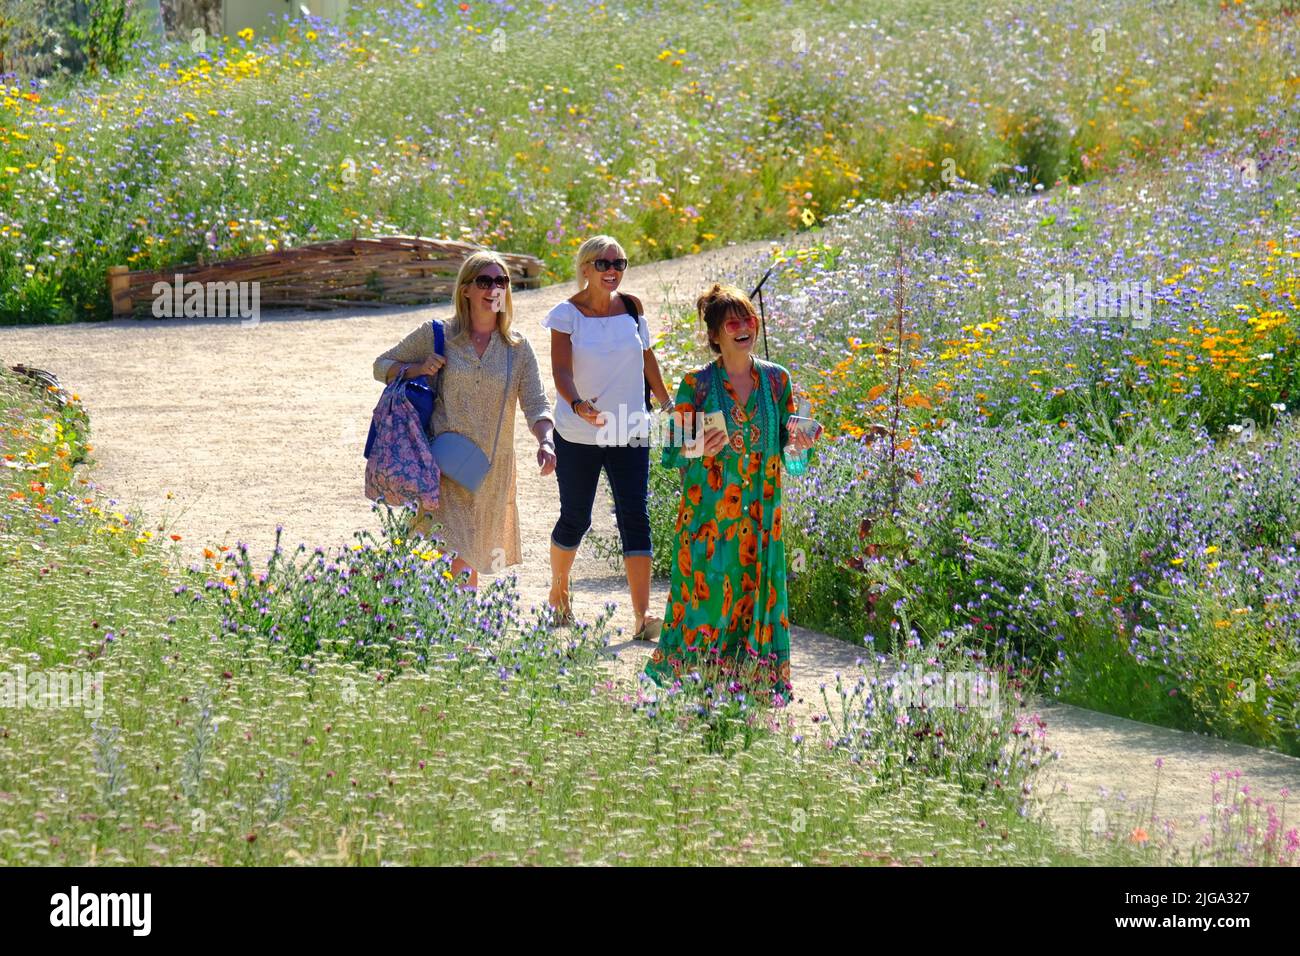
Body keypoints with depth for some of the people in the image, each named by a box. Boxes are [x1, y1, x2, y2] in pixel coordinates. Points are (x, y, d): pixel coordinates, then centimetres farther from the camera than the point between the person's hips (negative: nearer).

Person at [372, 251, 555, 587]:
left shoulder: (518, 348, 7)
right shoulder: (437, 335, 2)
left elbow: (536, 405, 0)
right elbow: (382, 366, 11)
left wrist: (545, 442, -20)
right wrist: (417, 369, -9)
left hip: (492, 471, 3)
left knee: (468, 566, 8)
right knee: (456, 563, -15)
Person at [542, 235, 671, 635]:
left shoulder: (632, 308, 3)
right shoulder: (567, 314, -8)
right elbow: (561, 368, -18)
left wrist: (667, 402, 24)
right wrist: (576, 404, -36)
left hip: (629, 434, 3)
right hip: (578, 435, -3)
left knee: (636, 517, -7)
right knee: (575, 518, 7)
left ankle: (642, 616, -12)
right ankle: (557, 593, 34)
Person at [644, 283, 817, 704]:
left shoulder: (776, 380, 6)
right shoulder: (697, 384, -4)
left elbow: (785, 440, 15)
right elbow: (671, 454, -2)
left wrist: (796, 444, -7)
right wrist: (698, 449, -23)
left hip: (759, 513, 3)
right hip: (708, 512, -3)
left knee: (757, 596, 3)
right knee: (705, 595, -3)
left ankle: (761, 683, 11)